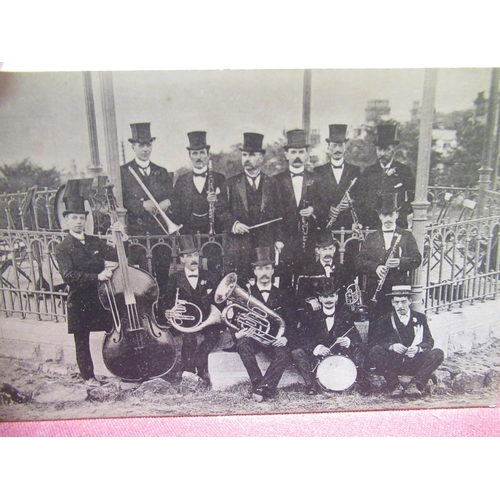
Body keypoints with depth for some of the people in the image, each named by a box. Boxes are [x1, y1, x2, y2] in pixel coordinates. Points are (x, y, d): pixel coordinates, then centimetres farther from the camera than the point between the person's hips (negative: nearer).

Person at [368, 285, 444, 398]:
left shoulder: (420, 318, 10)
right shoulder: (386, 320, 5)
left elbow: (429, 341, 2)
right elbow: (374, 341, -5)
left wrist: (418, 348, -20)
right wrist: (391, 346, -24)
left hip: (415, 364, 1)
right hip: (392, 364, -1)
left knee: (438, 353, -21)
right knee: (375, 351, -27)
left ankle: (414, 386, -27)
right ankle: (395, 386, -25)